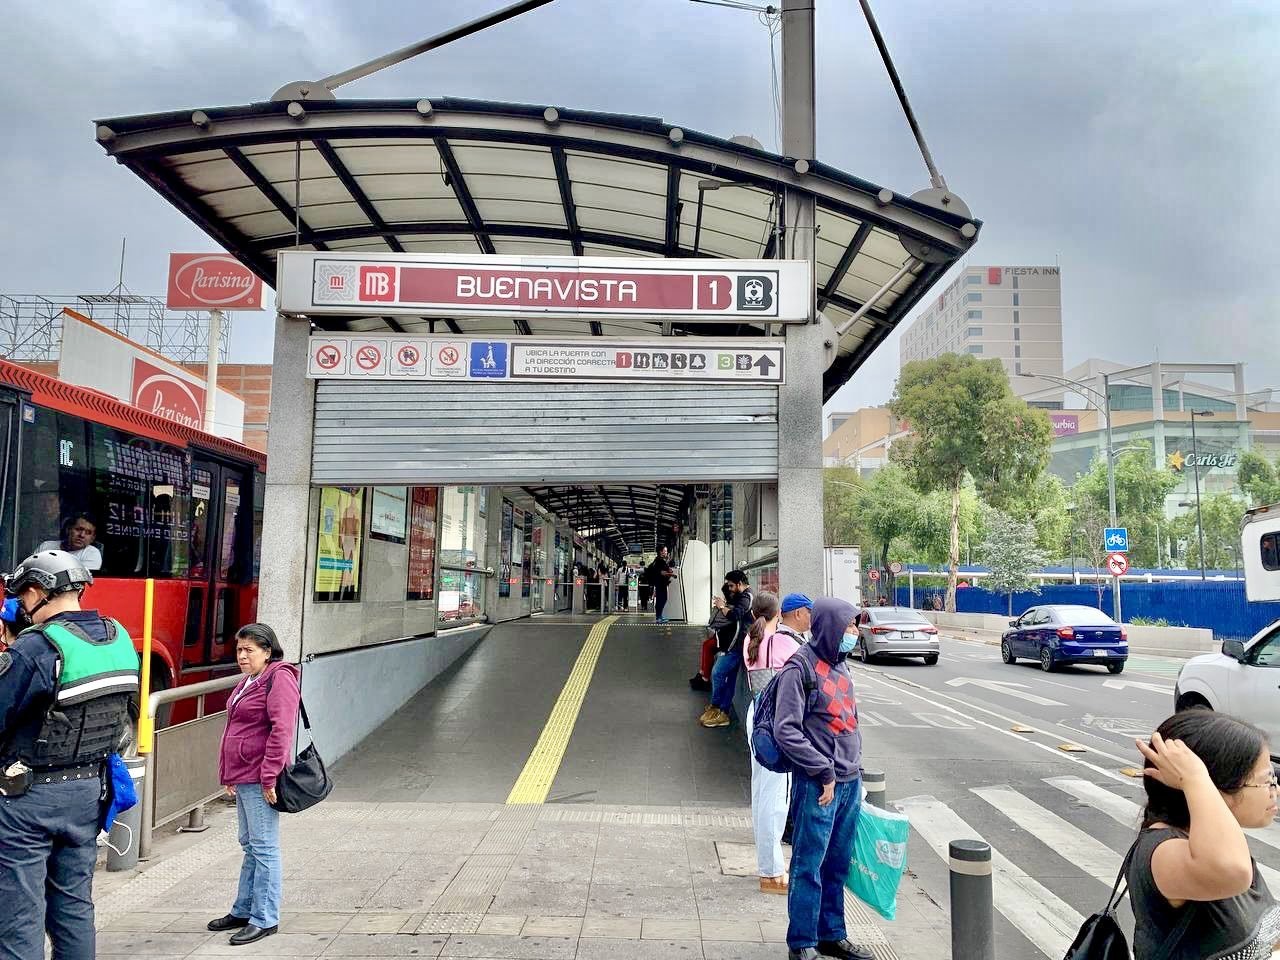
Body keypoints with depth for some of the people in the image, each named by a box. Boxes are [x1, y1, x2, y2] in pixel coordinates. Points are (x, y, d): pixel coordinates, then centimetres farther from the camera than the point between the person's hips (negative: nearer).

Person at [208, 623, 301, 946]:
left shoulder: (279, 678, -14)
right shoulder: (247, 682, 18)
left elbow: (281, 730, -21)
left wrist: (269, 776, -23)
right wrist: (228, 775, 20)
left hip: (259, 780, -10)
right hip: (242, 777, 10)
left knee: (263, 847, -3)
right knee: (250, 845, 19)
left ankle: (265, 919, 5)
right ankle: (243, 910, 30)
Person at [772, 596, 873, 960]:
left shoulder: (840, 664, 11)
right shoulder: (800, 667, -12)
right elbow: (785, 731, -17)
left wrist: (855, 769, 12)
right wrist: (825, 772, -15)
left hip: (850, 782, 7)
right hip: (817, 785, -7)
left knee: (838, 865, 16)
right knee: (809, 866, 2)